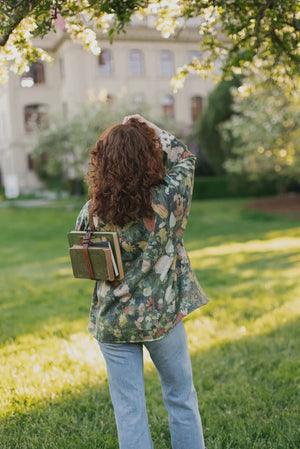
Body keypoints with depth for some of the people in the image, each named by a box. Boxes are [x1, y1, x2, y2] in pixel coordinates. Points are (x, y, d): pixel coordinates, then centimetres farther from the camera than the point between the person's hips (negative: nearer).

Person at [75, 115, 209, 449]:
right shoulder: (169, 198, -18)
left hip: (112, 324, 1)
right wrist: (148, 128, 6)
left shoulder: (93, 211, -14)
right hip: (163, 317, 0)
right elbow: (184, 157, 2)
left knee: (128, 411, 13)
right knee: (181, 399, 21)